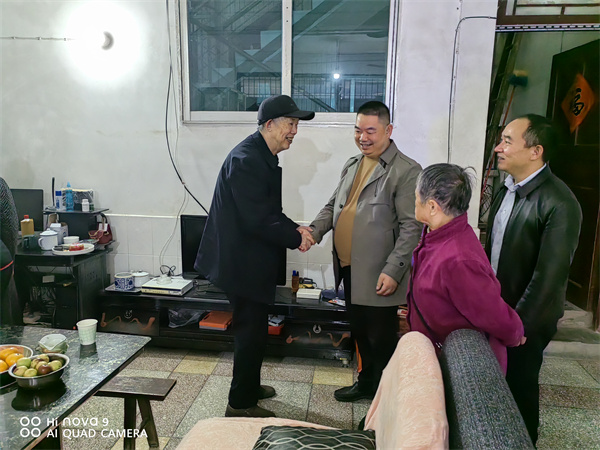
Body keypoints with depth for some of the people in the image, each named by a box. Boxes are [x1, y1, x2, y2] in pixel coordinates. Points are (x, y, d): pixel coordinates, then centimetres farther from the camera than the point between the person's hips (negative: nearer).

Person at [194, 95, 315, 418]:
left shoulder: (263, 157, 11)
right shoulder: (246, 160, -22)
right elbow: (257, 219, -26)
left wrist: (294, 229, 2)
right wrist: (295, 238, -16)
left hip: (253, 261, 10)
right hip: (243, 263, -10)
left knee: (253, 329, 22)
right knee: (251, 331, 2)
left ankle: (248, 387, 41)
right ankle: (240, 404, 21)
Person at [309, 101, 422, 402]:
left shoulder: (406, 171, -12)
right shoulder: (352, 165, 12)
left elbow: (411, 227, -16)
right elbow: (333, 205, 17)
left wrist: (392, 271, -21)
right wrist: (314, 230, -1)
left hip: (378, 277, -7)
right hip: (349, 269, 7)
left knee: (381, 340, 8)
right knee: (359, 332, 22)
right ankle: (366, 383, 43)